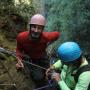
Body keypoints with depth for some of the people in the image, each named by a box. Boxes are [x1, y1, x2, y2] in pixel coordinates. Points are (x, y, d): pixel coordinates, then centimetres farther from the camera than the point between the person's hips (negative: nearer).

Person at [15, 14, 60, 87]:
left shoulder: (46, 37, -35)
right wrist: (19, 60, -29)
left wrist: (47, 44, -13)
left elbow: (57, 34, -11)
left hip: (42, 57, 2)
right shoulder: (21, 37, -34)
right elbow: (19, 49, -13)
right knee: (38, 77, -16)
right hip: (29, 58, -1)